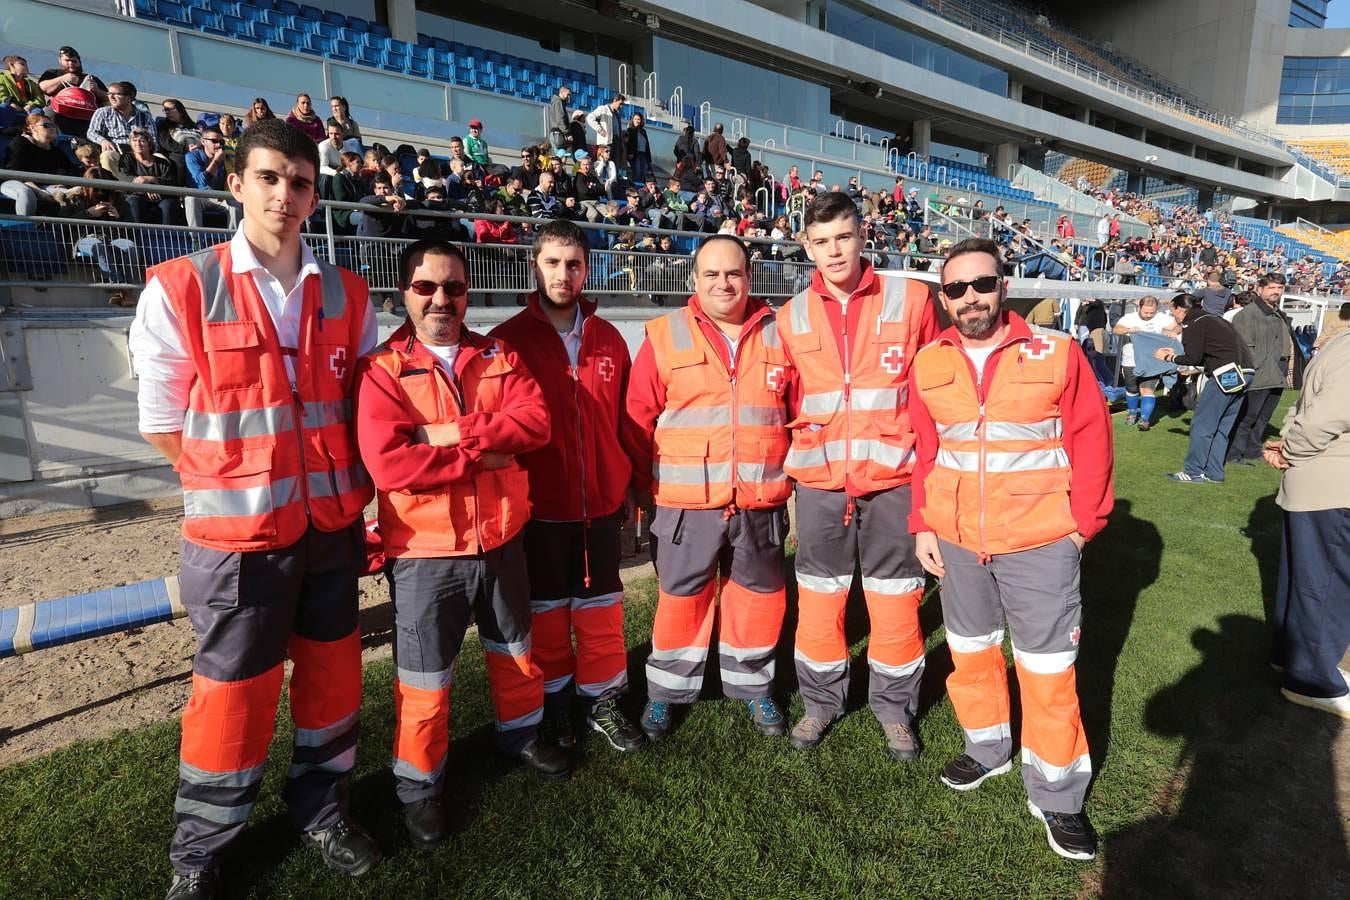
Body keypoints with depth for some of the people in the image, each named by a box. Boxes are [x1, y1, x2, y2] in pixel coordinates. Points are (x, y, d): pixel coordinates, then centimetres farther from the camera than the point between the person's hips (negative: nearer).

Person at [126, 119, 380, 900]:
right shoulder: (178, 290, -7)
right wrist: (245, 479, -3)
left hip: (333, 524, 4)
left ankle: (323, 810, 39)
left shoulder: (347, 296, 3)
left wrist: (356, 489, 3)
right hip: (238, 531, -3)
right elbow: (162, 424, -2)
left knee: (333, 677, 16)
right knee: (234, 694, 9)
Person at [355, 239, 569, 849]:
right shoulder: (382, 370, -9)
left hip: (502, 539, 4)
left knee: (515, 651, 23)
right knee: (424, 681, 10)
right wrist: (484, 454, -18)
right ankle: (419, 786, 33)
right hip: (426, 552, -4)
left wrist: (453, 433, -22)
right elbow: (388, 465, -22)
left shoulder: (499, 357, 3)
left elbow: (535, 421, -13)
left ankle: (520, 734, 48)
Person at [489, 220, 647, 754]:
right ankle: (554, 706, 31)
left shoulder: (609, 339, 5)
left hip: (600, 502, 3)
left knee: (601, 606, 13)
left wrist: (630, 485, 9)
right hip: (539, 505, -2)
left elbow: (627, 419, 9)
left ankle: (604, 704, 30)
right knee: (547, 609, 12)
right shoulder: (508, 340, -4)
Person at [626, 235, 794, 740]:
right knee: (681, 597, 10)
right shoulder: (665, 336, -3)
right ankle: (666, 691, 31)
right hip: (686, 500, -2)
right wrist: (638, 486, -1)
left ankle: (753, 686, 37)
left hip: (761, 500, 2)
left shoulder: (778, 335, 3)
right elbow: (640, 417, -1)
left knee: (758, 595, 15)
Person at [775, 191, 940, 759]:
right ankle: (822, 700, 33)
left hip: (893, 477, -1)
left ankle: (894, 706, 31)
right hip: (819, 480, 2)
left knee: (894, 597, 10)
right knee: (818, 595, 12)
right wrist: (792, 459, 5)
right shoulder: (792, 317, 4)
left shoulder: (910, 300, -1)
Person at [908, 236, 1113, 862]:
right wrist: (923, 524, 2)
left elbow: (1090, 441, -3)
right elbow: (923, 452, 5)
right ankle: (988, 748, 42)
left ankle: (1056, 796, 25)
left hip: (1040, 543, -3)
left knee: (1047, 668, 6)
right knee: (970, 651, 18)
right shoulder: (929, 363, 2)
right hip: (956, 541, 3)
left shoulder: (1057, 353, -6)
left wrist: (1083, 522, -5)